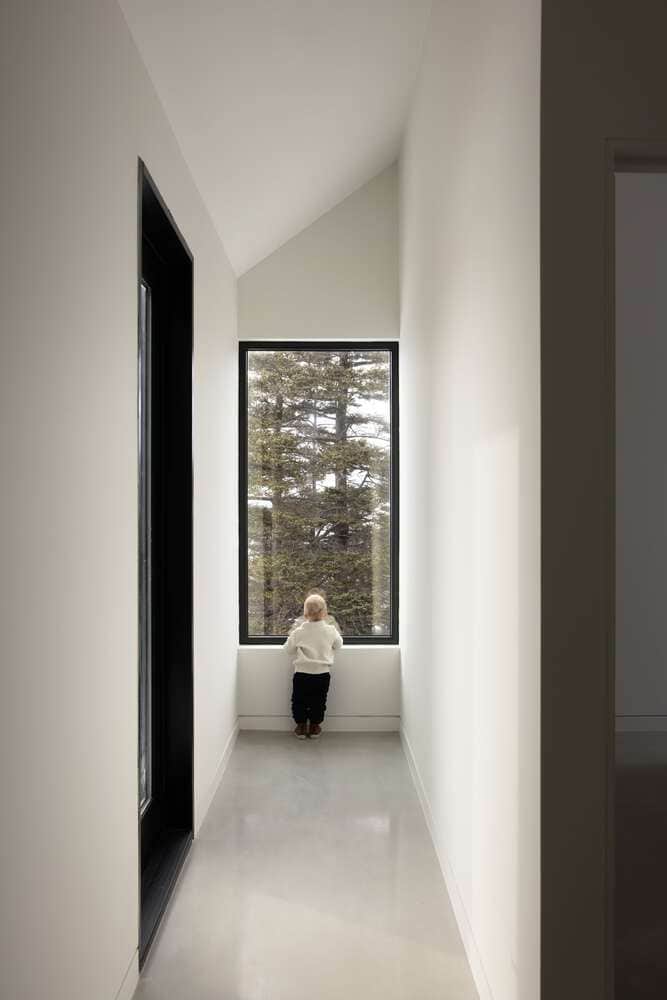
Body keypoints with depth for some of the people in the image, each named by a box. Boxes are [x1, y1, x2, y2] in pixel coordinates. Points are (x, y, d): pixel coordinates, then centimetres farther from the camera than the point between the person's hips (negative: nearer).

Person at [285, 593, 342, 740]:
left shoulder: (298, 632, -10)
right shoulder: (331, 631, -8)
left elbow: (289, 648, 2)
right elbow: (338, 645, 9)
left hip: (302, 673, -1)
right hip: (322, 674, 1)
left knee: (299, 700, 16)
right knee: (318, 701, 17)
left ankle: (301, 727, 24)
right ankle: (314, 727, 26)